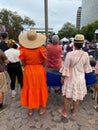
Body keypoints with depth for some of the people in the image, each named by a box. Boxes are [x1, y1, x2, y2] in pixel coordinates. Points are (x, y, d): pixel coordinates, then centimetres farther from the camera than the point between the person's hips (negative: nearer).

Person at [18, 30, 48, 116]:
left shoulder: (23, 49, -11)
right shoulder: (41, 49, -14)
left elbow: (23, 63, -4)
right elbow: (43, 62, -7)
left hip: (28, 71, 1)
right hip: (39, 70, -1)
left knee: (29, 89, 17)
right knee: (40, 88, 16)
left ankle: (30, 109, 32)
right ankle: (41, 108, 31)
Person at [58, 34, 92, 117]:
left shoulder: (70, 54, -21)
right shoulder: (86, 55, -11)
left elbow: (66, 67, -15)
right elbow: (87, 68, 1)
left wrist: (62, 77, -2)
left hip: (70, 78, -3)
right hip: (80, 78, 3)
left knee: (67, 95, 16)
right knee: (77, 96, 20)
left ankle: (65, 112, 32)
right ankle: (74, 111, 39)